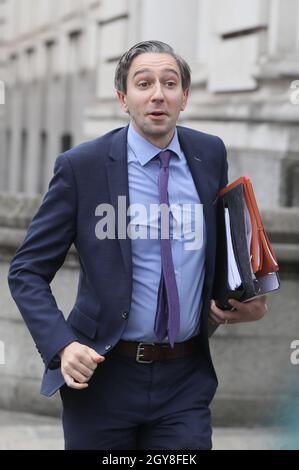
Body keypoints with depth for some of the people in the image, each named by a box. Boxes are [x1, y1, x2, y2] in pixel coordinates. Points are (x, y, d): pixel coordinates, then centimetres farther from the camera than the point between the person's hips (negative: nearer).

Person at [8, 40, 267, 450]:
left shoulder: (210, 154, 4)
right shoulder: (82, 166, -7)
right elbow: (27, 271, -4)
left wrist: (244, 300, 2)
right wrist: (62, 346, -19)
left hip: (186, 382, 3)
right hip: (102, 376, -2)